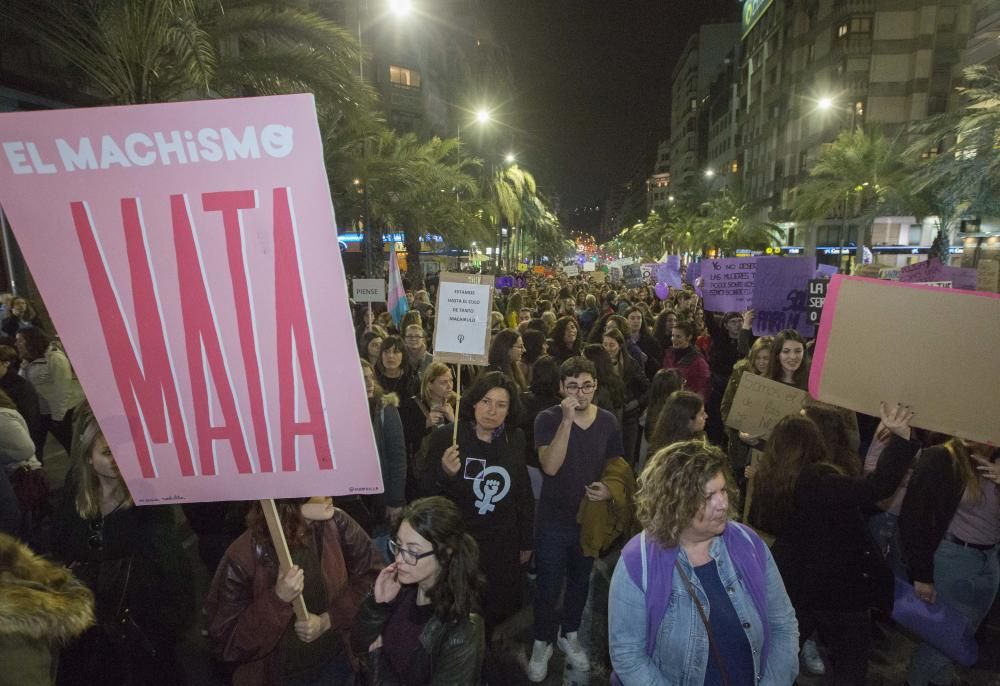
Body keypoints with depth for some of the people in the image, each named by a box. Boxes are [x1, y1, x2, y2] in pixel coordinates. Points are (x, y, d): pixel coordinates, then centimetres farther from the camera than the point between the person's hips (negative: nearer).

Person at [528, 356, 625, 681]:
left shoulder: (608, 421, -6)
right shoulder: (548, 419, -15)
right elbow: (550, 466, -29)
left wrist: (610, 489, -15)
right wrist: (567, 420, -34)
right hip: (553, 519, -3)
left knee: (580, 582, 22)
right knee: (548, 587, 8)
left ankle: (569, 634, 45)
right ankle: (542, 642, 33)